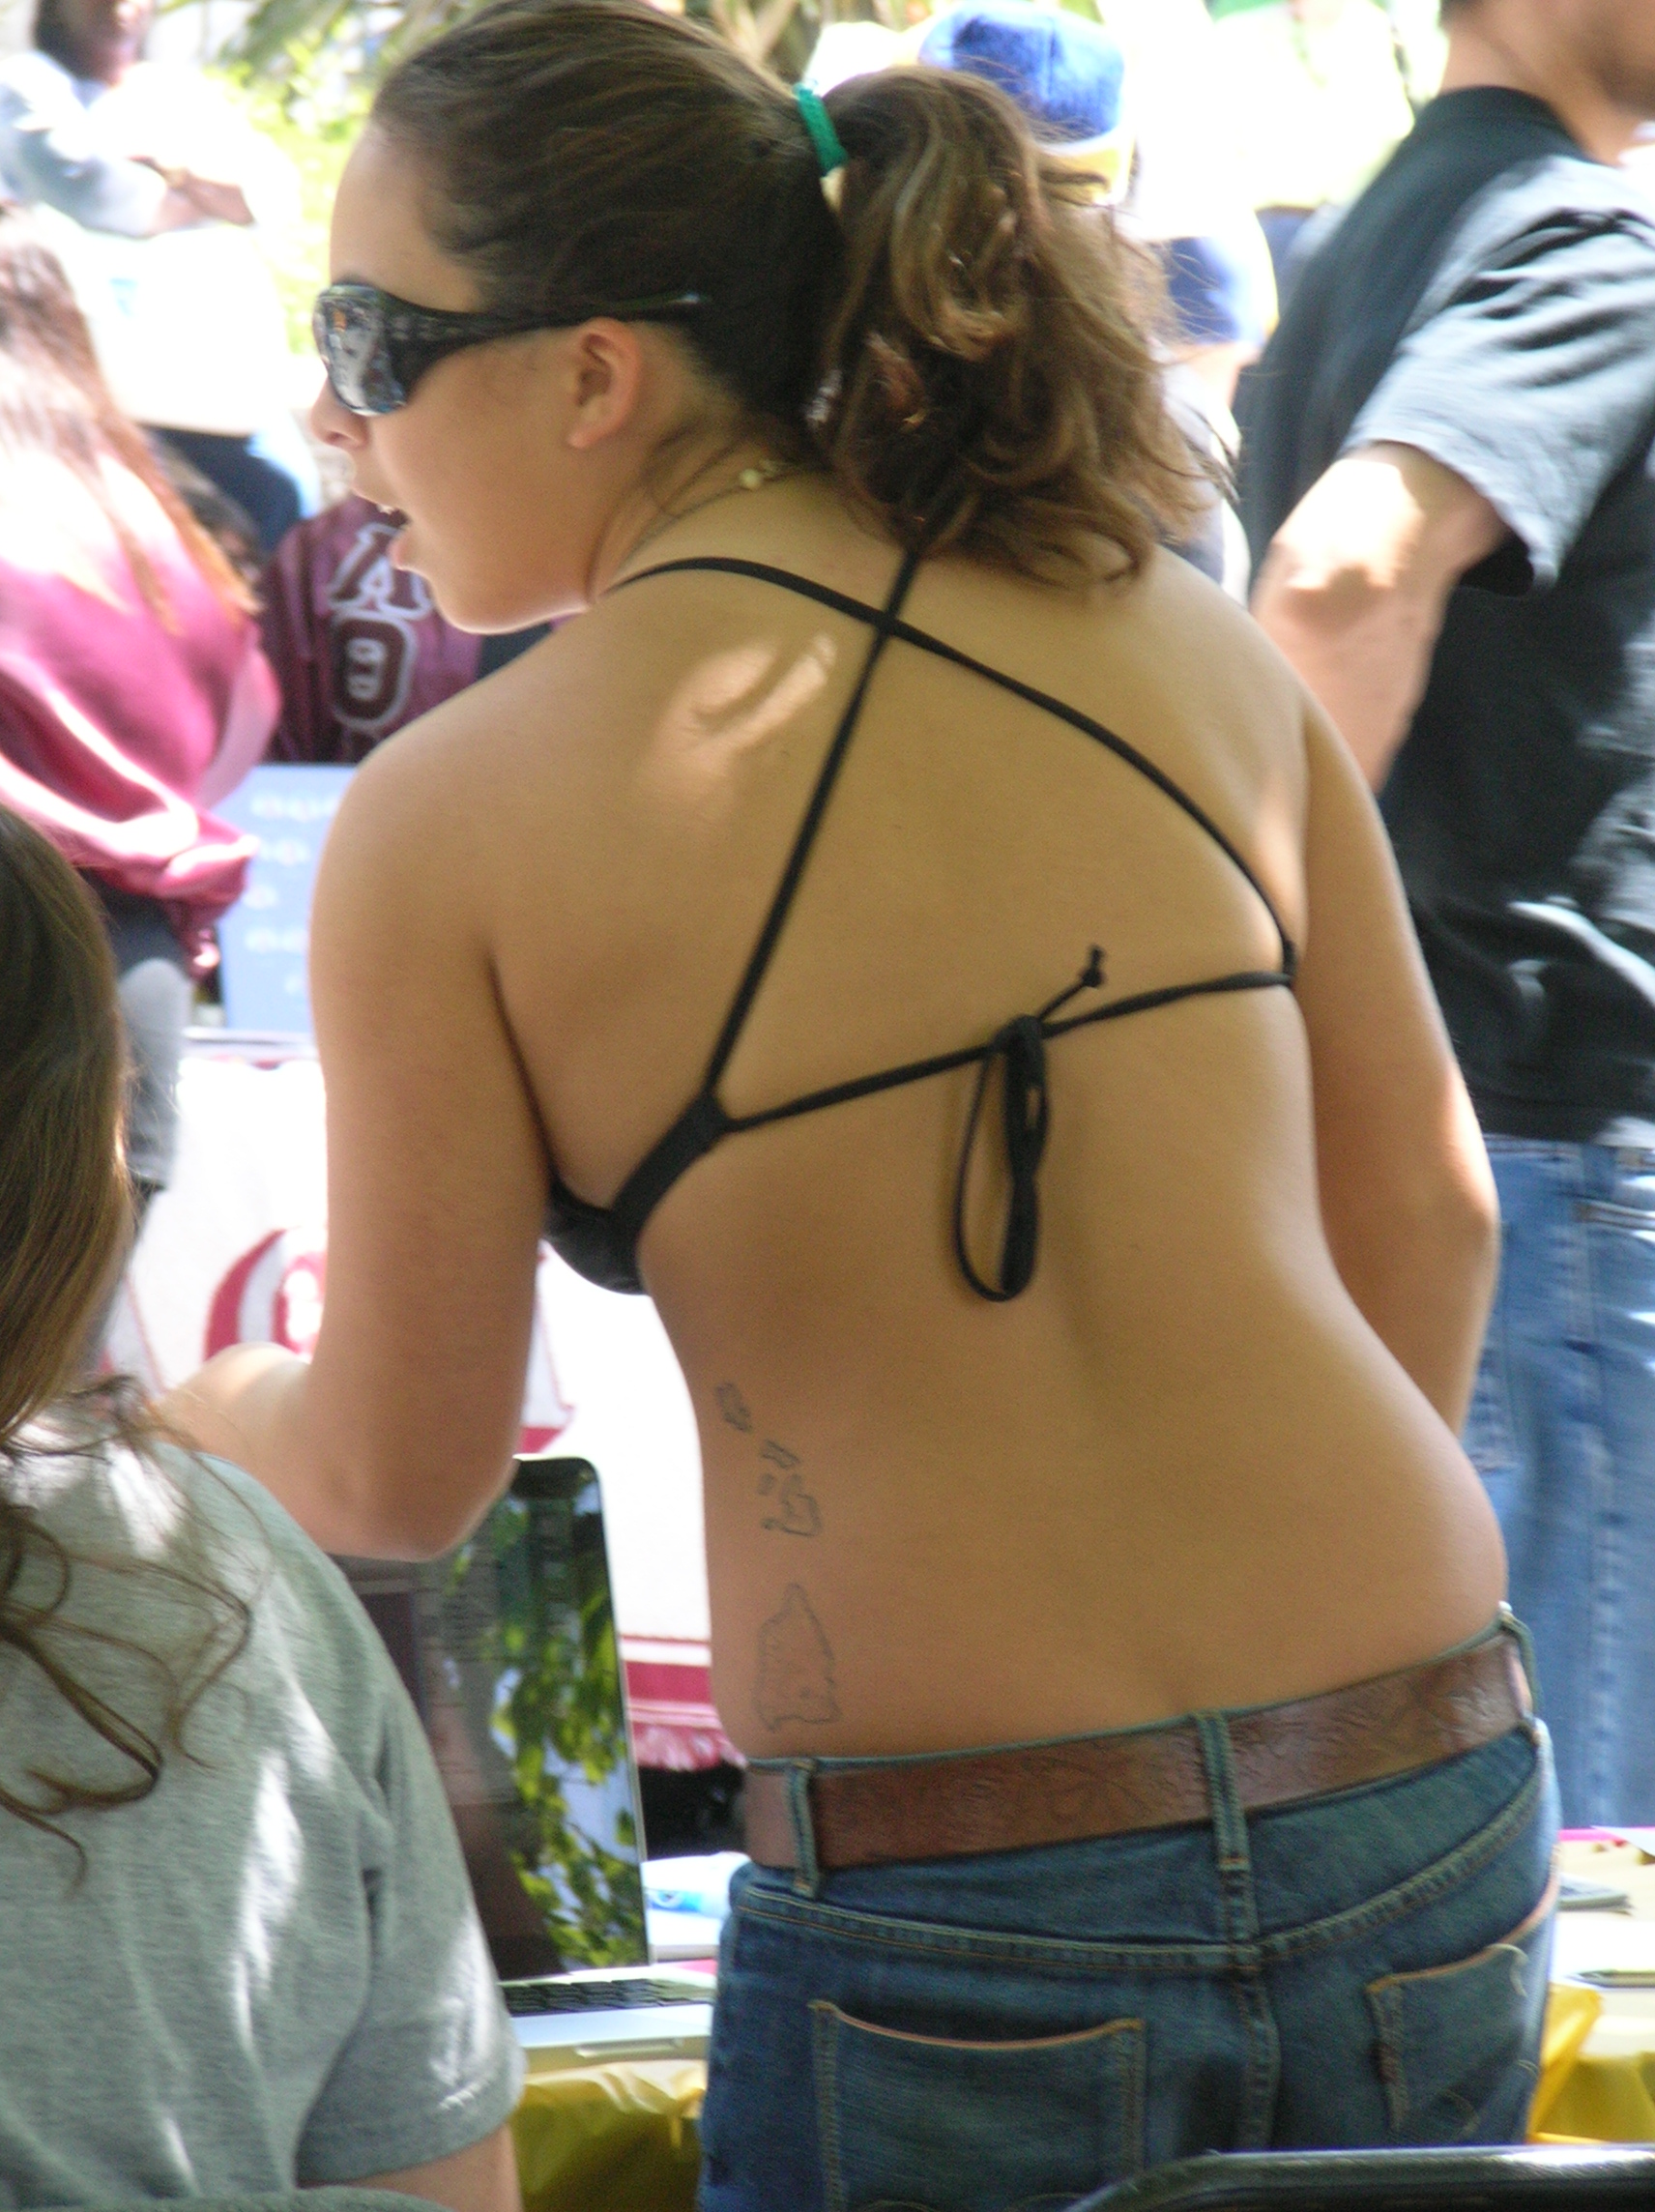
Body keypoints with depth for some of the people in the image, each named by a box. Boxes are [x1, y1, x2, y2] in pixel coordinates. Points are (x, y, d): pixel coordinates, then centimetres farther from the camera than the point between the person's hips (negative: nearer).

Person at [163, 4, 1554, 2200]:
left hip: (965, 1948, -4)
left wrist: (202, 1413, 26)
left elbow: (400, 1477, 3)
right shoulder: (1185, 643, 5)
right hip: (1439, 1847, 4)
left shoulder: (448, 822, -6)